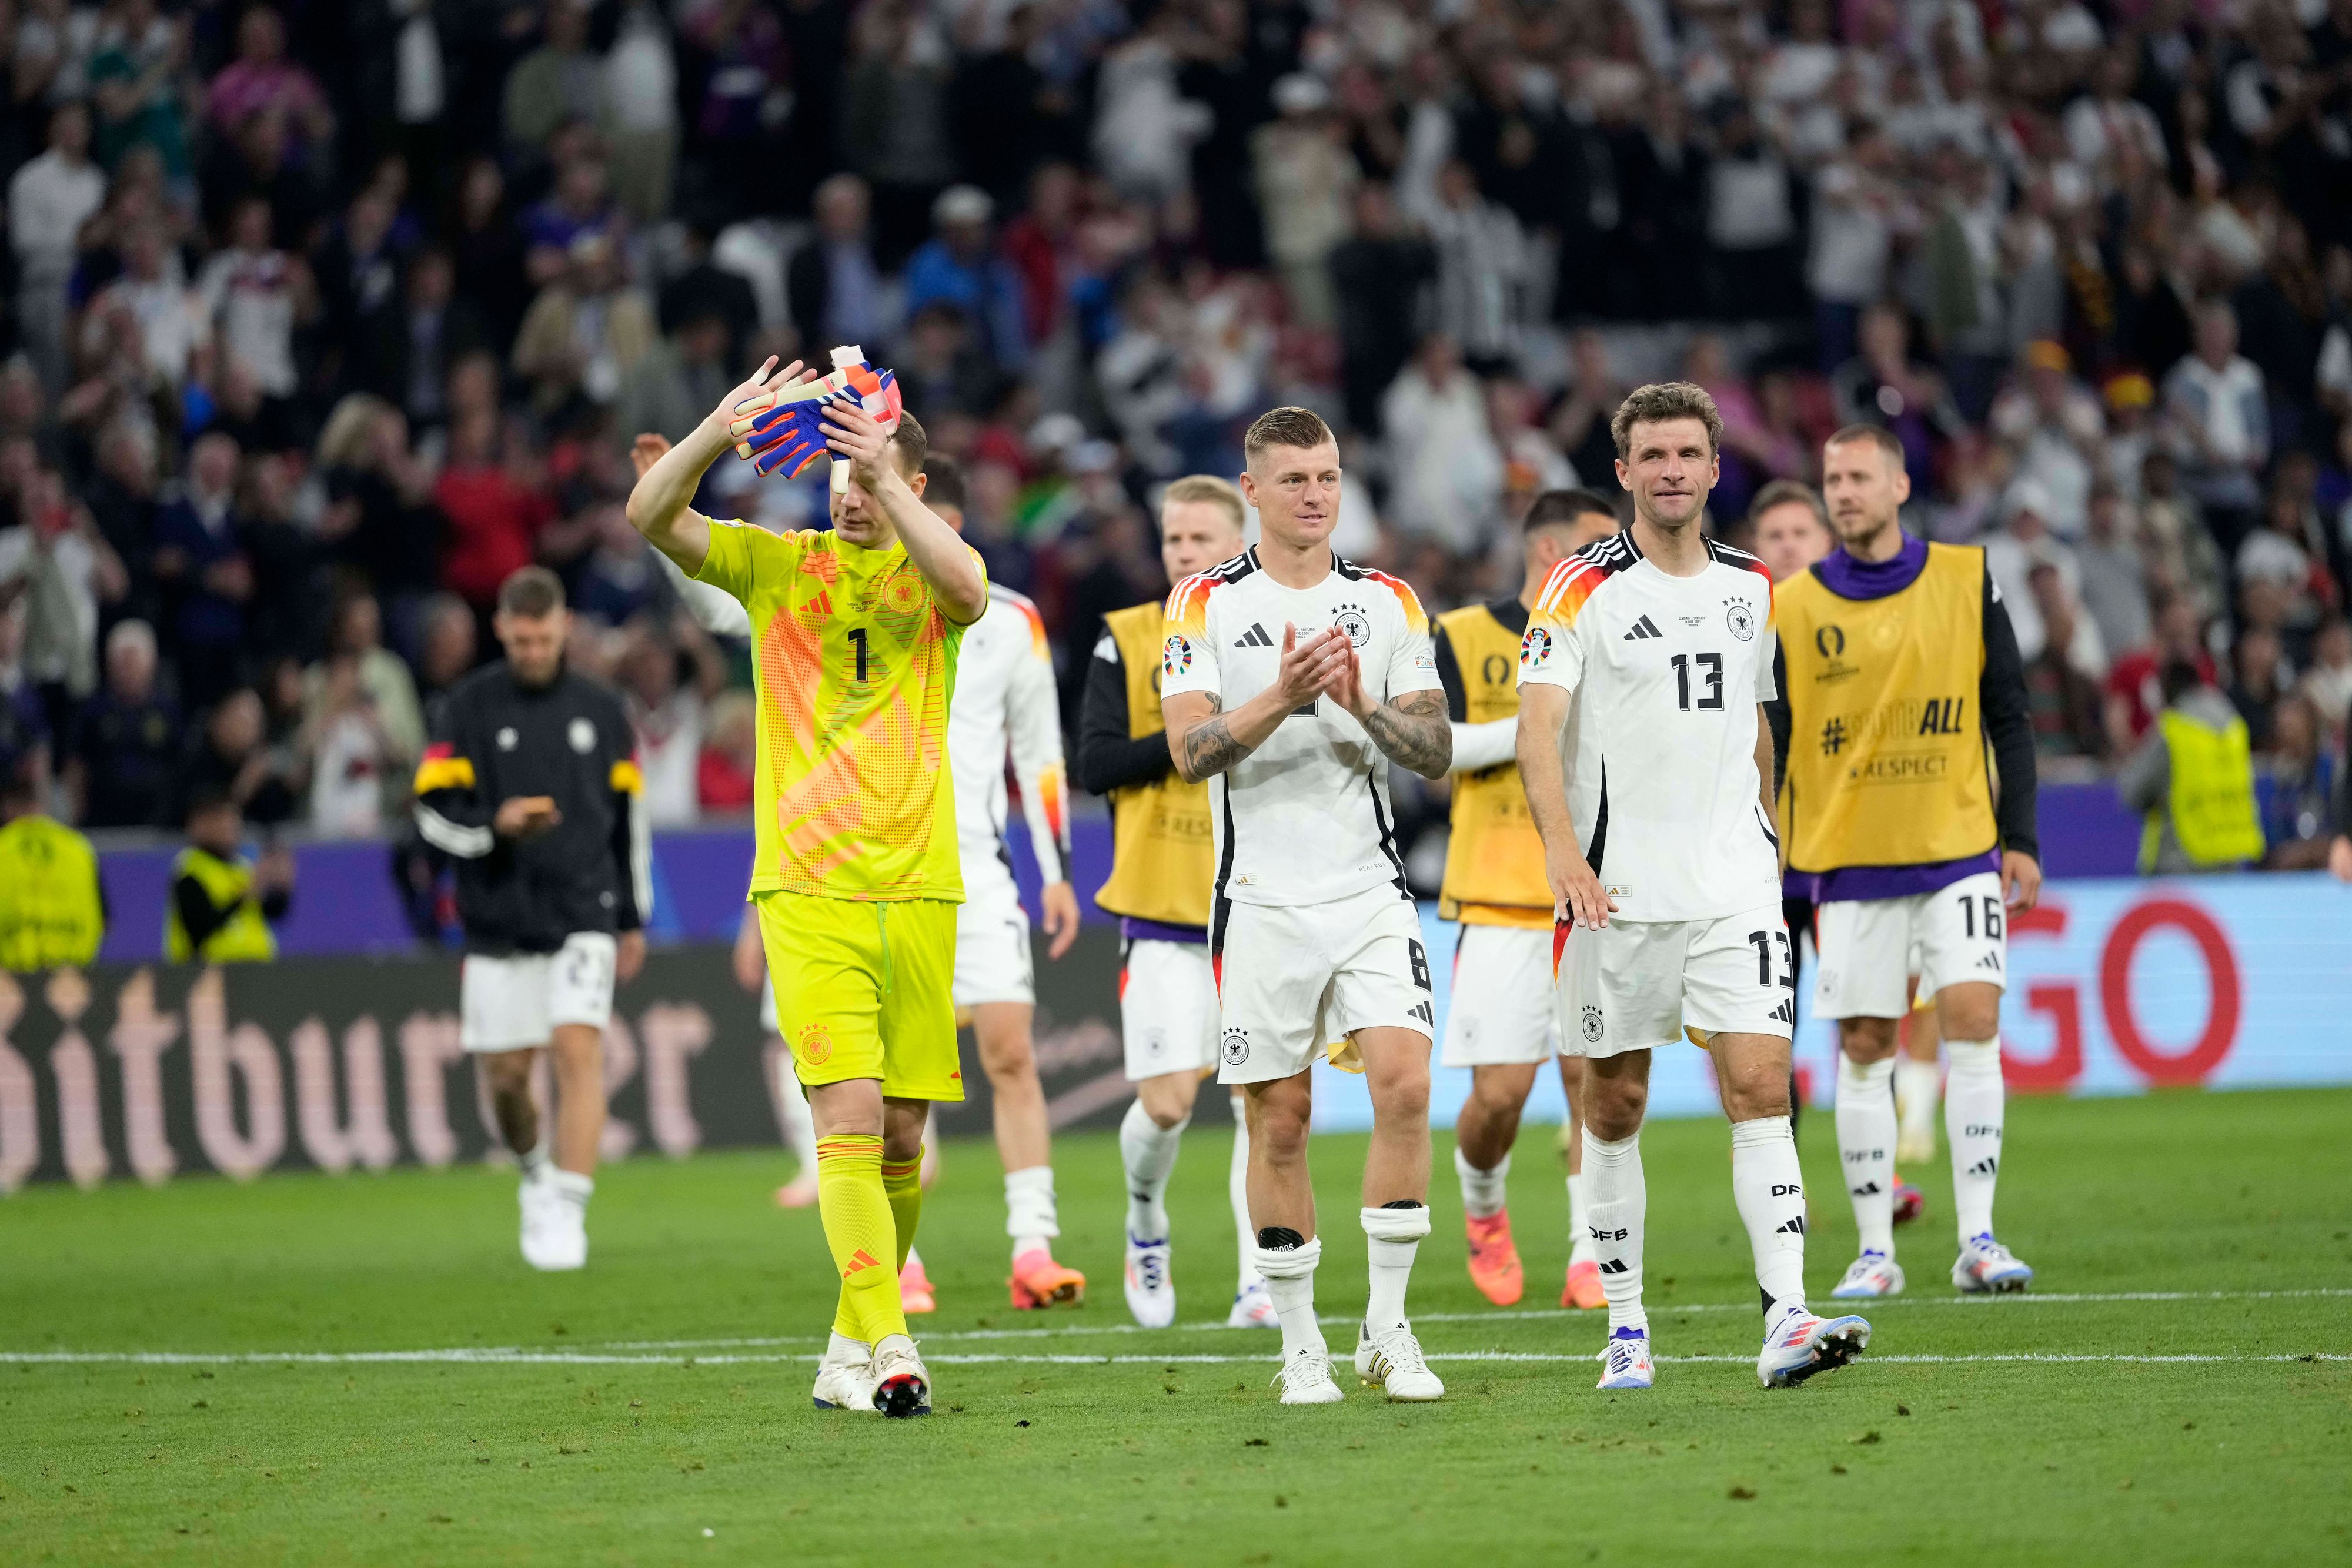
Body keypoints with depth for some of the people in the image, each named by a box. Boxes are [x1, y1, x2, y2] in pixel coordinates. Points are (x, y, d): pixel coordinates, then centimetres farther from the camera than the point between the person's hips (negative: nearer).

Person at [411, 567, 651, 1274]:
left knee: (578, 1049, -16)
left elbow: (628, 816, 15)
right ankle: (537, 1173, 34)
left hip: (582, 916, 0)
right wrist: (496, 824, -23)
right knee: (506, 1074, 5)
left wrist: (633, 918, 16)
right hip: (498, 919, 0)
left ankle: (566, 1212, -17)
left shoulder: (601, 709, 7)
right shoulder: (469, 706, 1)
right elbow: (433, 810, -3)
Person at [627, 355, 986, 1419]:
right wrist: (721, 429, -22)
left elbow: (966, 587, -18)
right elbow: (649, 516, -6)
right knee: (849, 1113, -15)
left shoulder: (931, 570, 7)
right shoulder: (777, 566, 7)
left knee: (902, 1135, 5)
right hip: (806, 887, -2)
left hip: (918, 890, 2)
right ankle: (888, 1349, -20)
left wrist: (887, 476, -28)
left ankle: (851, 1348, 21)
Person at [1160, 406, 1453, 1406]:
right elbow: (1191, 752, -9)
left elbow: (1434, 752, 4)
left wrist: (1365, 706, -15)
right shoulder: (1206, 604, 1)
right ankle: (1300, 1343, 12)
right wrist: (1282, 698, -24)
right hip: (1262, 899, -1)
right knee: (1279, 1118, 1)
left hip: (1369, 891, 1)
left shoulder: (1388, 603, 8)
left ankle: (1387, 1329, -4)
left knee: (1404, 1083, -13)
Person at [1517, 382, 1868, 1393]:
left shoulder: (1750, 588, 11)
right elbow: (1539, 725, -14)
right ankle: (1625, 1327, 16)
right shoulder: (1583, 589, -5)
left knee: (1760, 1086, -10)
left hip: (1733, 883, 3)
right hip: (1617, 890, -3)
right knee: (1615, 1106, 5)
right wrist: (1562, 850, -27)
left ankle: (1786, 1321, -17)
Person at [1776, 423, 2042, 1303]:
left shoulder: (1966, 581, 3)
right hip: (1849, 861, 0)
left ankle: (1978, 1238, -6)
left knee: (1972, 1022, -11)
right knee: (1863, 1048, 1)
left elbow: (2009, 718, 7)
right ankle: (1875, 1252, 7)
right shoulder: (1792, 610, 2)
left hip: (1960, 849, 0)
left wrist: (2020, 839, 1)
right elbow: (1771, 751, 5)